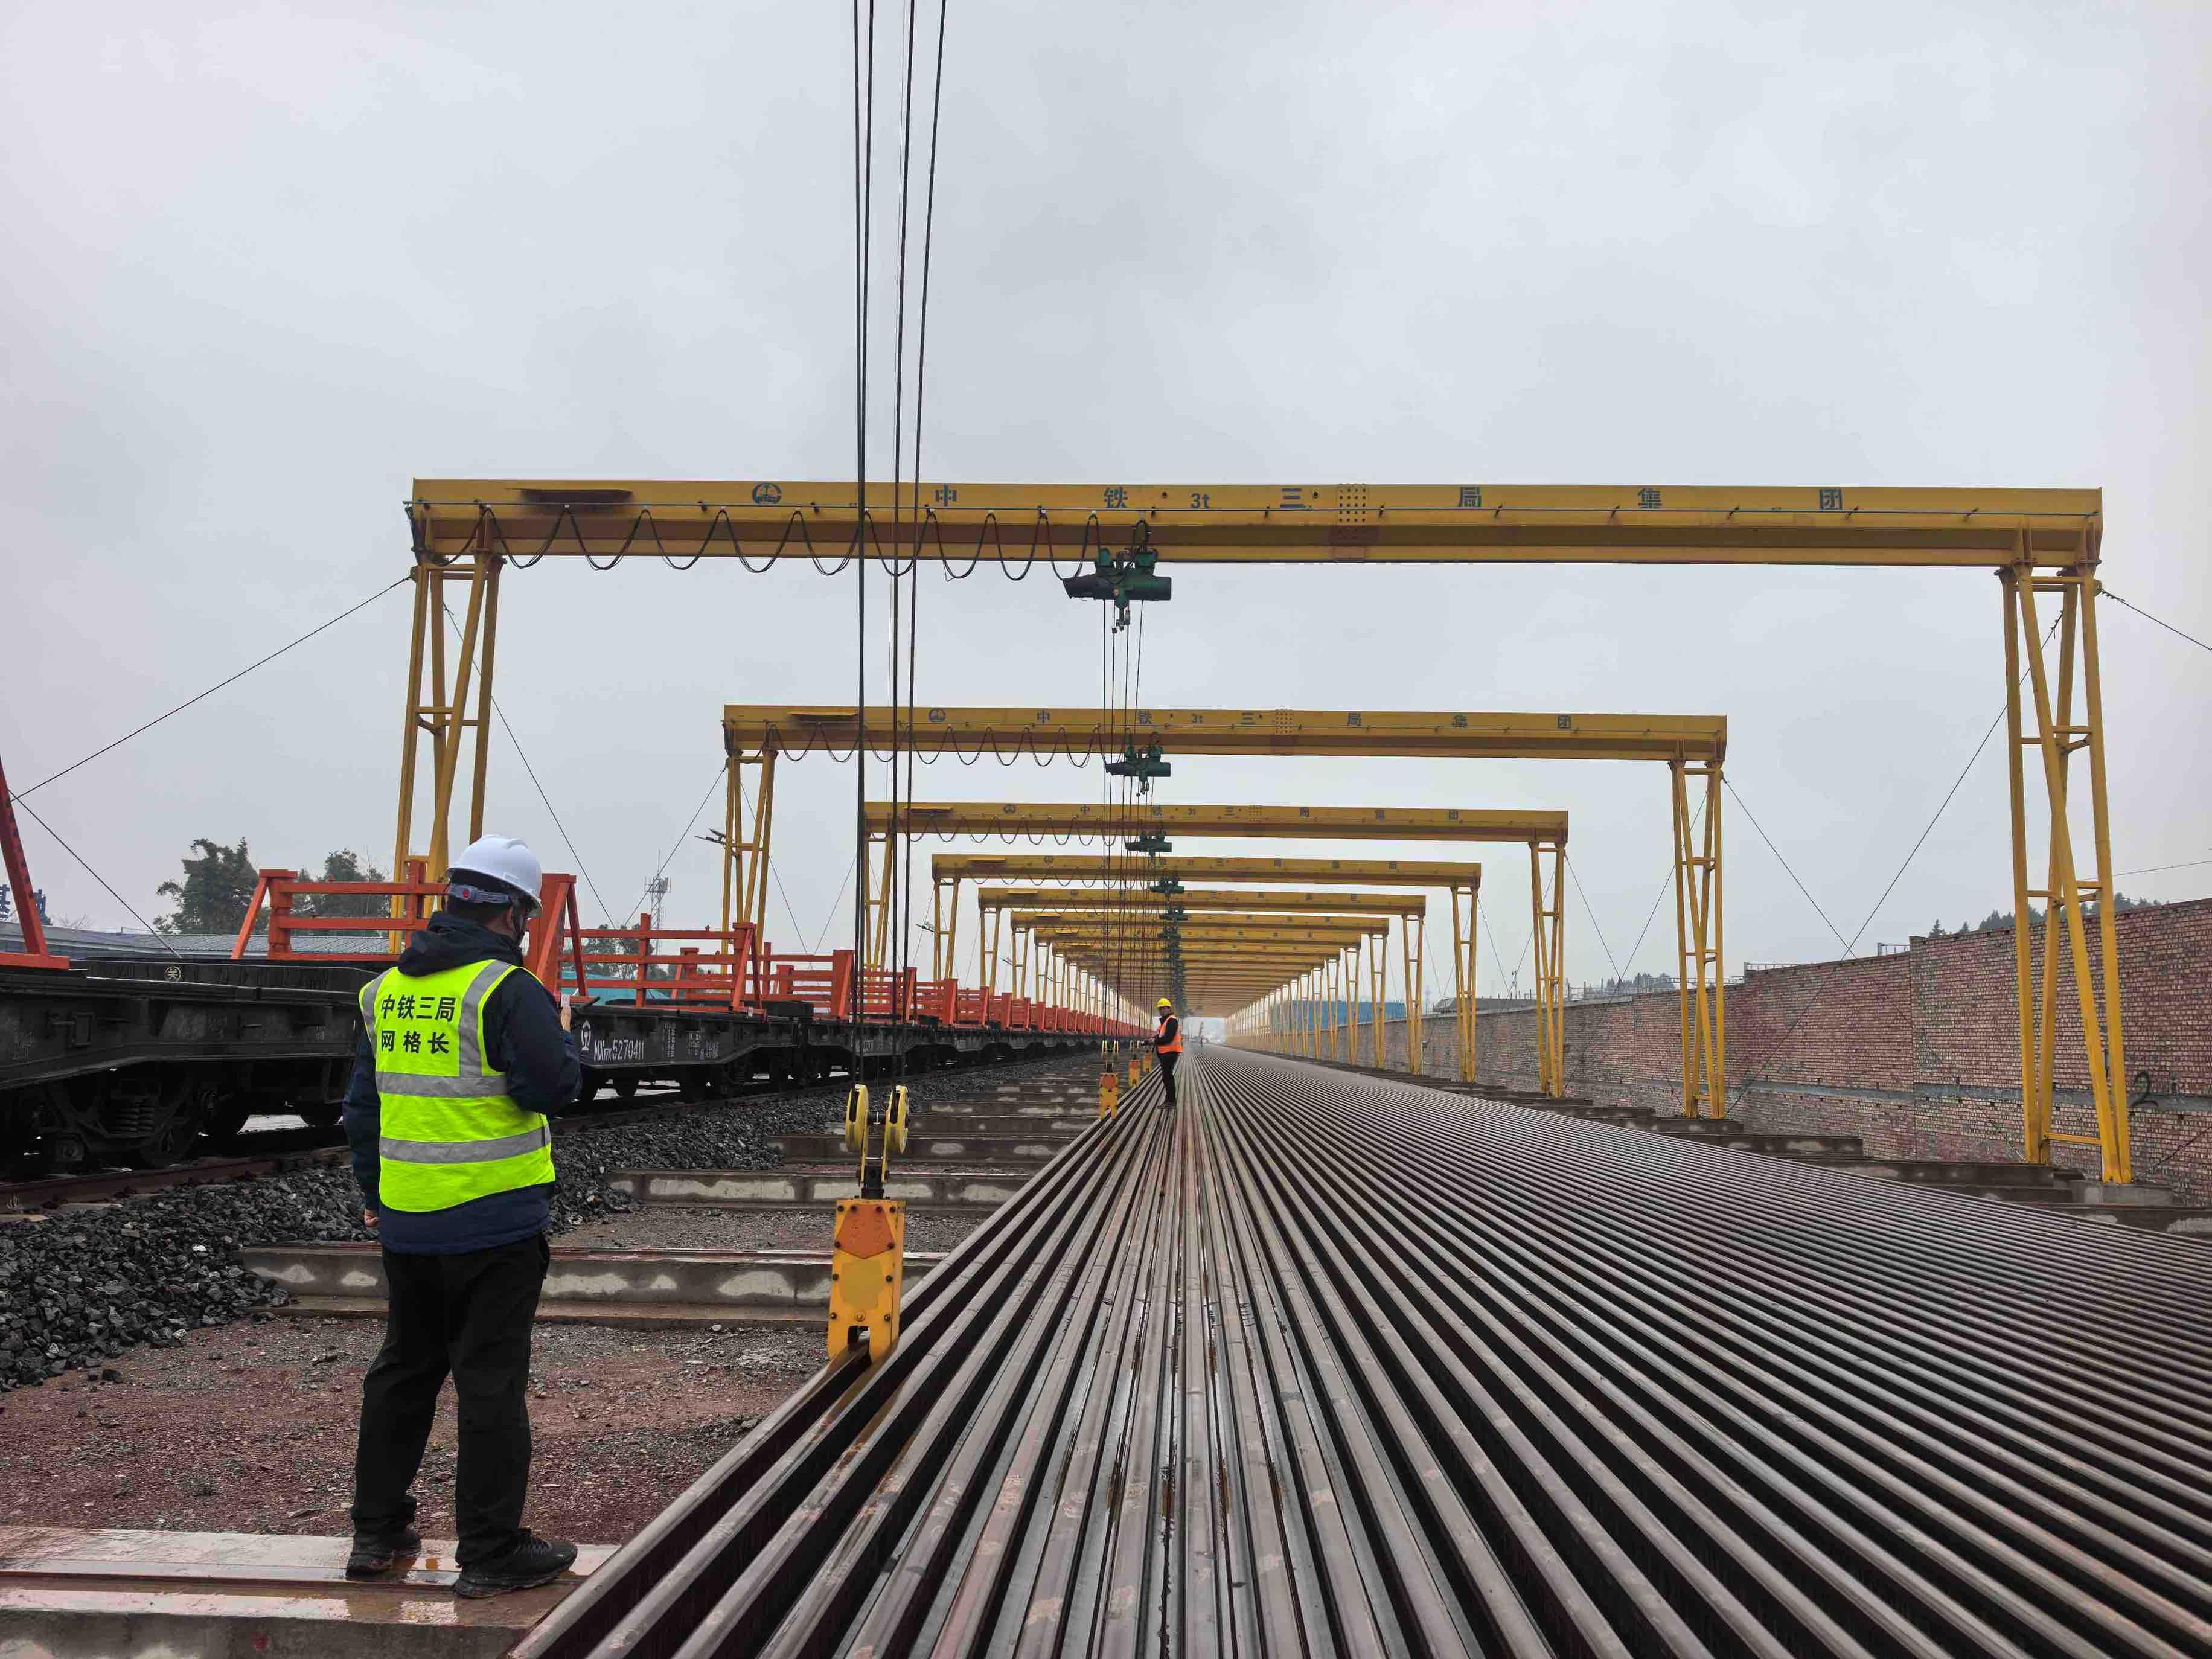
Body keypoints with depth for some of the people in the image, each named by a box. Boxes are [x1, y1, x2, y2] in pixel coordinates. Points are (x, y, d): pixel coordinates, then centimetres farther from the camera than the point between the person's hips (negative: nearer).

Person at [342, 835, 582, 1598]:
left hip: (406, 1221, 7)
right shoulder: (507, 988, -15)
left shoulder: (385, 989, 9)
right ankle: (490, 1552, 9)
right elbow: (552, 1088, -19)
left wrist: (372, 1193, 26)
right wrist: (562, 1038, 2)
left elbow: (362, 1104, 16)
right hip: (493, 1222, -7)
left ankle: (376, 1533, 29)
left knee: (404, 1368, 20)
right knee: (491, 1380, 1)